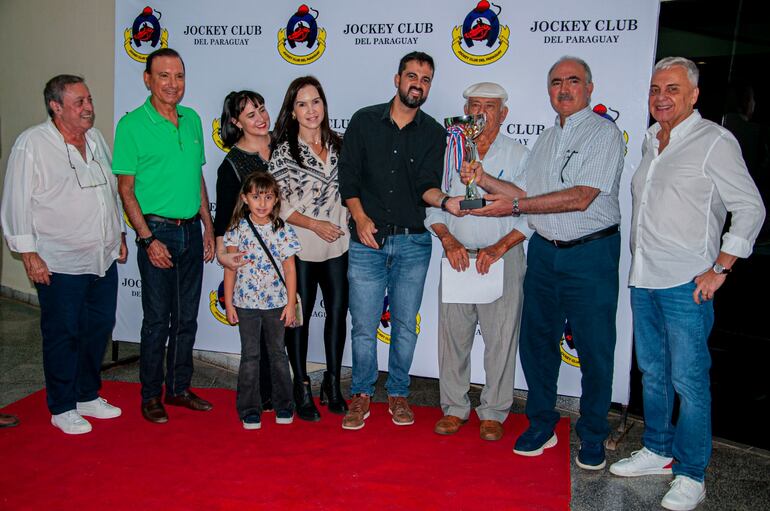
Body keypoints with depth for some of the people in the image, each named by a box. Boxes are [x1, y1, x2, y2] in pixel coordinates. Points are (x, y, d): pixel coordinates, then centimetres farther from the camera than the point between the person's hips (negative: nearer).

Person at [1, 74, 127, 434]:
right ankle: (62, 408, 20)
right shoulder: (32, 144, -9)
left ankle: (88, 396, 31)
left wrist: (119, 234, 20)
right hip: (60, 264, -6)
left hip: (104, 258, 7)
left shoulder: (96, 138, 11)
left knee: (100, 328, 14)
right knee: (63, 335, 4)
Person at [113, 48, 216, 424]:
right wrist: (148, 239, -14)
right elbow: (126, 189, -8)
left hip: (191, 230, 5)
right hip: (157, 230, -5)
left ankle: (179, 388, 26)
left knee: (187, 318, 12)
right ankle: (151, 396, 18)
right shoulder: (132, 124, -7)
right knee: (157, 319, 2)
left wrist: (208, 227, 11)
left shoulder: (192, 119, 9)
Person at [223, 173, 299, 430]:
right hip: (246, 303, 0)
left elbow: (290, 269, 0)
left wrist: (291, 303, -3)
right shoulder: (238, 230, -2)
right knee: (250, 355, 6)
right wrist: (228, 303, -1)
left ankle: (283, 404, 25)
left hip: (276, 303, 1)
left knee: (278, 353, 11)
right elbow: (230, 268, 1)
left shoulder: (283, 230, -2)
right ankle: (250, 409, 17)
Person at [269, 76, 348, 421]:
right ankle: (301, 387, 20)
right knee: (299, 314, 6)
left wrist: (353, 222, 1)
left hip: (338, 244, 4)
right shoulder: (284, 151, -4)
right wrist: (315, 225, -14)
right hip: (300, 246, -3)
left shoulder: (338, 145, 7)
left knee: (338, 311, 6)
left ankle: (332, 383, 22)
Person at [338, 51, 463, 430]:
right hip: (367, 240, -1)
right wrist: (360, 218, -8)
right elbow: (348, 174, 3)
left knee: (405, 325, 8)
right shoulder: (365, 121, 4)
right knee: (364, 325, 2)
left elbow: (427, 185, -6)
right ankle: (362, 394, 21)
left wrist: (444, 200, -28)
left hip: (412, 242, 1)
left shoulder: (434, 134, 5)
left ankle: (398, 393, 26)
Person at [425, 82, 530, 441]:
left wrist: (498, 248, -14)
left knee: (500, 337, 1)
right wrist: (448, 240, -8)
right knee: (452, 334, 6)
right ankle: (454, 408, 22)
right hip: (457, 256, 2)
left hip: (502, 258, -2)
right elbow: (433, 204, 8)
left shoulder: (518, 155, 3)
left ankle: (493, 412, 18)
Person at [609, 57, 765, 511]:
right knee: (652, 372, 16)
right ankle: (658, 452, 32)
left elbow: (751, 208, -7)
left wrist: (719, 269, -12)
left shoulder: (715, 141, -7)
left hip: (687, 285, -7)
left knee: (689, 380, 0)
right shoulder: (651, 139, 13)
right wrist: (641, 263, 16)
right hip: (644, 280, 7)